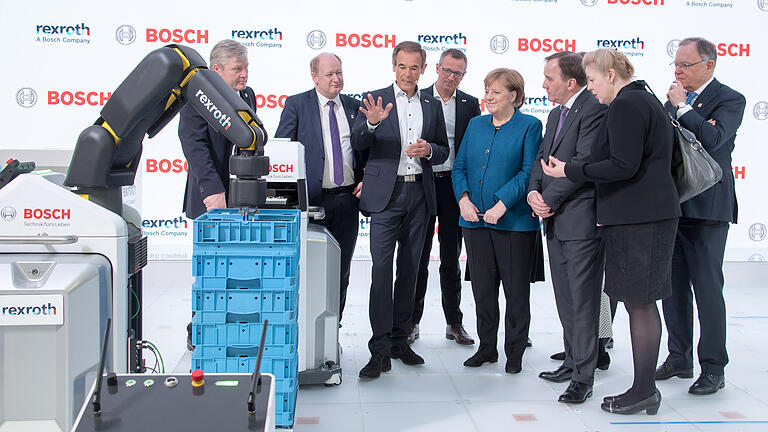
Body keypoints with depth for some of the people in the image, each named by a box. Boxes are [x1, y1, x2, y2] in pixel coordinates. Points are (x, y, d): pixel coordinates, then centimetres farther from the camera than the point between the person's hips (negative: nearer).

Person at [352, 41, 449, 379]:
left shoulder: (433, 106, 13)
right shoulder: (376, 100, 2)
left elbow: (443, 151, 16)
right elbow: (358, 144, -8)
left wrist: (428, 150, -7)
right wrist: (371, 123, -28)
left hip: (419, 194, 4)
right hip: (386, 194, -4)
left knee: (409, 270, 10)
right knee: (381, 269, -10)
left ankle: (399, 339, 21)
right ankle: (380, 349, -7)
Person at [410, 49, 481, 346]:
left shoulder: (470, 104, 7)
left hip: (454, 185, 1)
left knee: (451, 259, 9)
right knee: (418, 257, 5)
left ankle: (454, 323, 18)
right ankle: (412, 322, 14)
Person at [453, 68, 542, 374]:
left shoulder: (529, 126, -2)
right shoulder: (476, 125, 13)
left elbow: (529, 172, -10)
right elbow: (459, 166, 11)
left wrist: (502, 204, -18)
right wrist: (463, 198, -5)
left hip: (514, 221, -5)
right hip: (475, 220, 5)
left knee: (516, 290, 4)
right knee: (483, 288, 11)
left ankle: (514, 353, 17)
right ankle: (486, 348, 24)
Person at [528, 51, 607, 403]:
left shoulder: (595, 109, -12)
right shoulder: (555, 114, 18)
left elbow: (584, 163, -19)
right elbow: (542, 158, 17)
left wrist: (549, 199, -13)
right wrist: (534, 191, -2)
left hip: (581, 219, -9)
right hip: (554, 219, 9)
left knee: (583, 301, -4)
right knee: (565, 299, 16)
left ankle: (583, 378, 3)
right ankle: (572, 361, 28)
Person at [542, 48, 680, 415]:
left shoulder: (626, 105, -13)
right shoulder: (645, 100, 19)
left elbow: (623, 166, -21)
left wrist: (570, 170, -12)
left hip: (637, 218, -10)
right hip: (648, 214, 10)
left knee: (638, 303, -4)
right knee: (641, 302, 13)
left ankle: (644, 390, 3)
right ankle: (646, 388, 19)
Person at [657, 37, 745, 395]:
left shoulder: (729, 100, -5)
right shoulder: (675, 101, 15)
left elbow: (712, 139, -22)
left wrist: (682, 107, -13)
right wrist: (693, 124, -9)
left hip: (706, 208, -7)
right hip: (670, 206, 7)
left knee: (707, 289, -2)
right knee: (673, 287, 11)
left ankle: (713, 369, 8)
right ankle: (679, 359, 23)